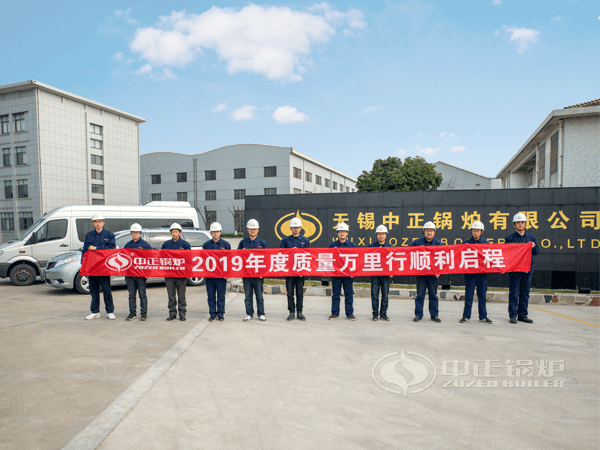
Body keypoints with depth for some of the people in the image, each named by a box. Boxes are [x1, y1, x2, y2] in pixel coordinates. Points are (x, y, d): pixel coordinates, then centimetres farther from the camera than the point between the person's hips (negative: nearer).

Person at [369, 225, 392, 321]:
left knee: (385, 296, 4)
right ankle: (375, 313, 13)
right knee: (374, 295, 2)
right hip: (374, 274, -1)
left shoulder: (390, 247, 8)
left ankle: (383, 313, 15)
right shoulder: (371, 246, 5)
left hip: (386, 274, 1)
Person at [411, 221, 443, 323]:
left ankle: (434, 315, 17)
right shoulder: (416, 242, 2)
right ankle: (418, 315, 12)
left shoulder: (438, 244, 5)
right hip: (420, 273, -1)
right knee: (420, 295, 4)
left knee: (433, 295, 8)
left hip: (433, 273, 1)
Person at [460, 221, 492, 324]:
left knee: (482, 295, 7)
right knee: (468, 295, 4)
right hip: (469, 272, -1)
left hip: (482, 273, 1)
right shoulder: (466, 242, 3)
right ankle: (466, 316, 12)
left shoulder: (486, 243, 6)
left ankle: (483, 316, 17)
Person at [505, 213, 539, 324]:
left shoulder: (530, 238, 13)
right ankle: (513, 315, 5)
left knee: (525, 293, 9)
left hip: (527, 269, 4)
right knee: (514, 293, -2)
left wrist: (533, 247, -8)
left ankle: (523, 315, 18)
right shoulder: (509, 238, 1)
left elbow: (537, 251, 14)